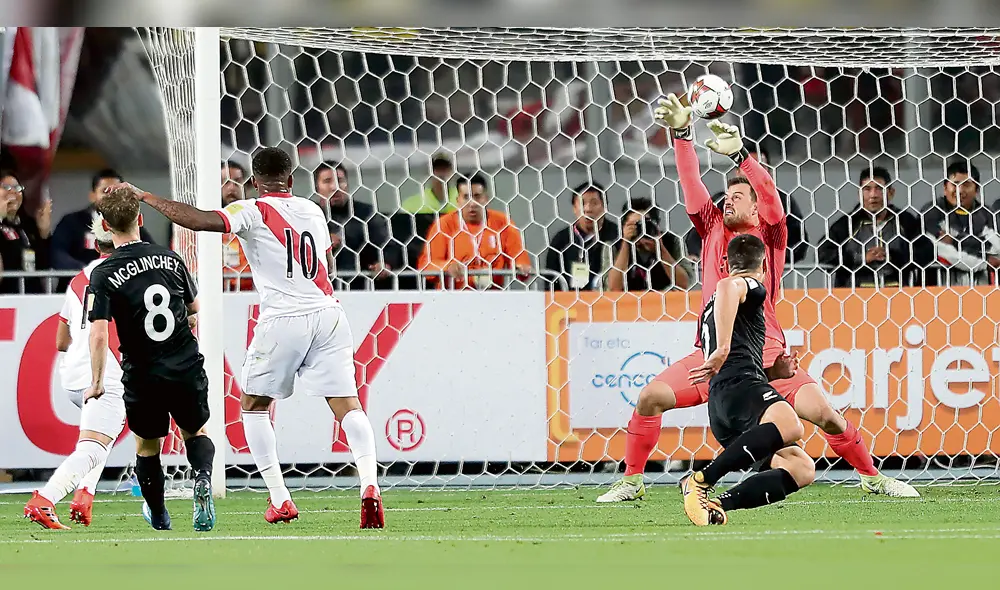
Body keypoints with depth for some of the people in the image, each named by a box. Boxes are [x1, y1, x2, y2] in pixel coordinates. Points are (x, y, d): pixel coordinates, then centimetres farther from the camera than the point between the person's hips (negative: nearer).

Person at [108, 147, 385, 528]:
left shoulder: (253, 212, -2)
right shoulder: (313, 210, 16)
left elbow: (198, 220, -17)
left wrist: (144, 197, -10)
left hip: (283, 320, -4)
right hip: (327, 314, 4)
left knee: (254, 406, 13)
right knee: (347, 405, -1)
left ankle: (280, 499, 6)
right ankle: (369, 484, -24)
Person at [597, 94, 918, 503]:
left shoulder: (770, 235, 6)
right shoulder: (713, 228, 14)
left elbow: (770, 196, -11)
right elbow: (690, 183, 6)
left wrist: (739, 152, -24)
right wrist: (681, 132, -6)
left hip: (766, 357, -3)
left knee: (824, 414, -13)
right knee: (650, 397, -13)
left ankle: (872, 477, 8)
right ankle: (632, 481, 2)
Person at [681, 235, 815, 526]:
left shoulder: (713, 306, 36)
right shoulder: (752, 286, 8)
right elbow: (726, 287, -19)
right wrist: (723, 347, -25)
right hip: (739, 384, -9)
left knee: (801, 469, 0)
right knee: (790, 426, -37)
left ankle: (715, 505, -16)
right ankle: (700, 481, -39)